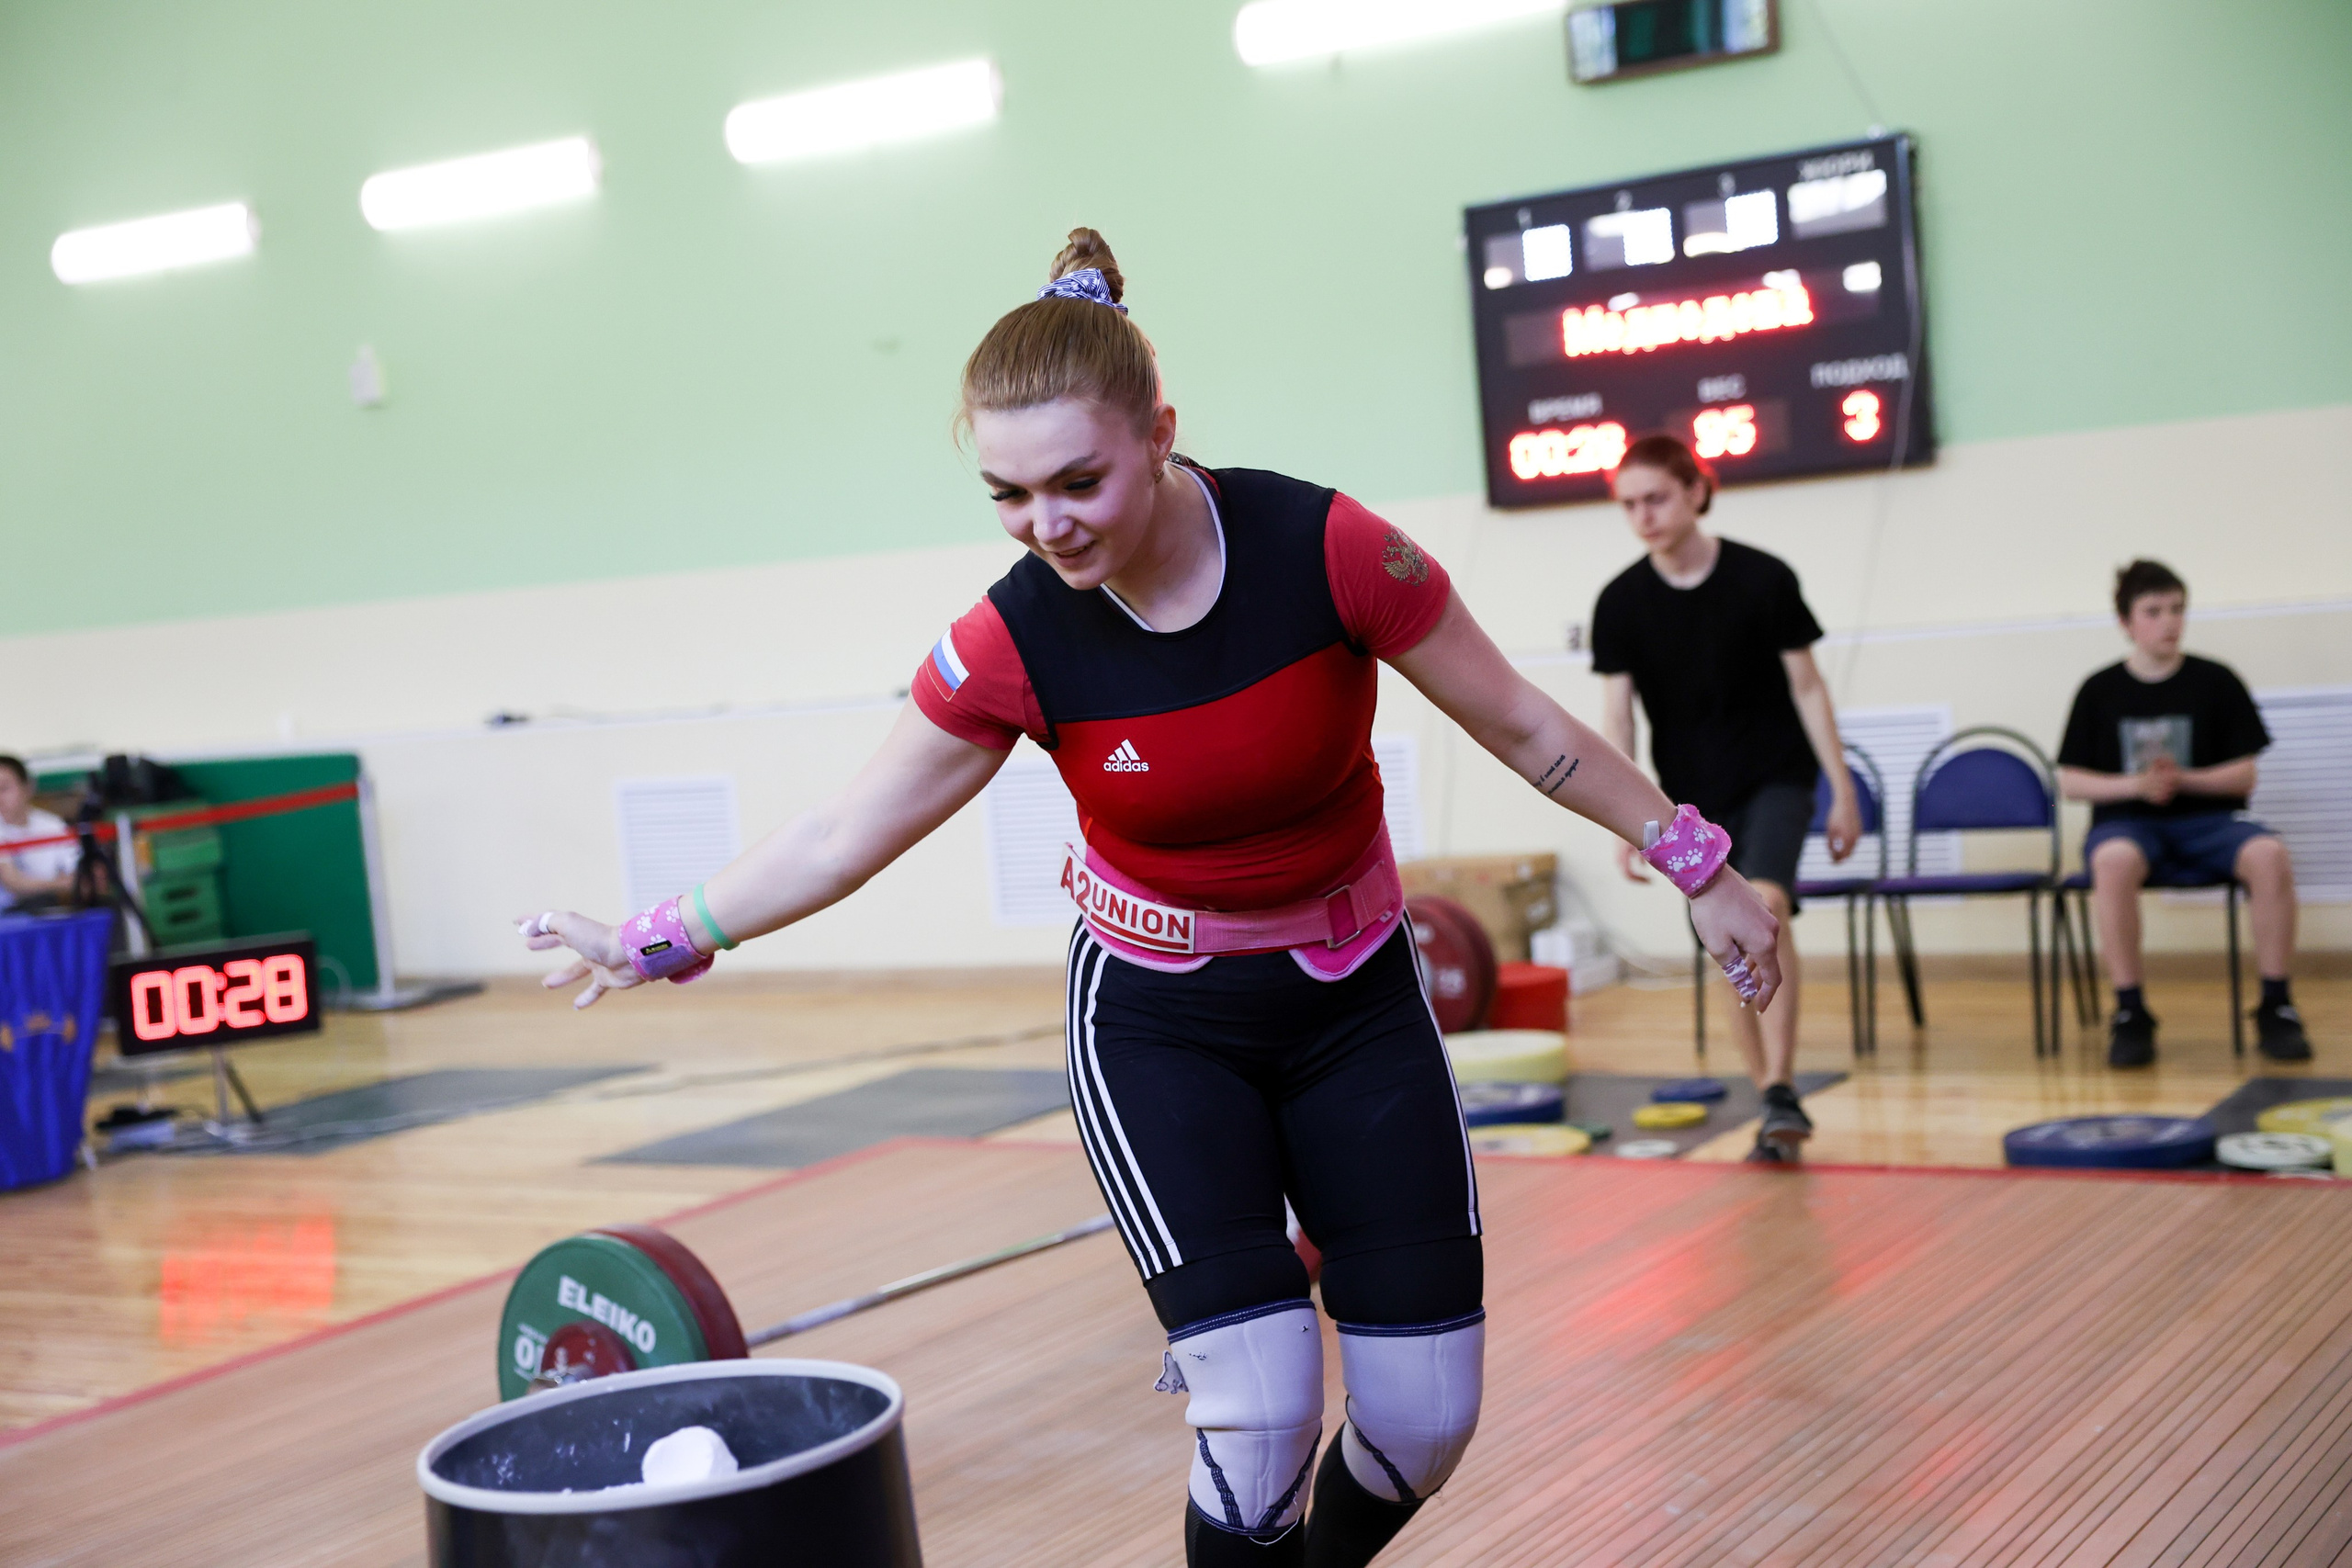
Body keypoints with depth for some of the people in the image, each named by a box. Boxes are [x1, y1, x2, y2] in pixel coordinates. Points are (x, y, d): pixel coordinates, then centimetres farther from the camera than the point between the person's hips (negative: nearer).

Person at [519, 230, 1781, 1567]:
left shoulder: (1329, 550, -22)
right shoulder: (1014, 646, -18)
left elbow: (1524, 727, -9)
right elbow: (843, 839, -4)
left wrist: (1698, 866, -2)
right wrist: (665, 941, -3)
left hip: (1353, 1000, 1)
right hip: (1158, 1021, -1)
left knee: (1427, 1418, 2)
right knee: (1259, 1416, -15)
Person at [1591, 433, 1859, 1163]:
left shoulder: (1764, 579, -10)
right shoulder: (1621, 602, -6)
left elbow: (1806, 685, -3)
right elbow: (1617, 714, -5)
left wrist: (1843, 790, -2)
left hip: (1776, 774, -2)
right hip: (1694, 794, 3)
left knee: (1763, 907, -25)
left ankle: (1782, 1093, -23)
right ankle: (1777, 1105, 16)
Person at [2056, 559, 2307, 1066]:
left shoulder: (2217, 682, 6)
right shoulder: (2100, 691, 6)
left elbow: (2244, 775, 4)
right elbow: (2070, 781, 5)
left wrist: (2183, 779, -14)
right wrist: (2136, 785, -12)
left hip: (2206, 818, 1)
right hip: (2127, 821, -1)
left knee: (2270, 855, -33)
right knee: (2114, 862, -39)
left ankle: (2275, 1007, -18)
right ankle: (2130, 1014, -26)